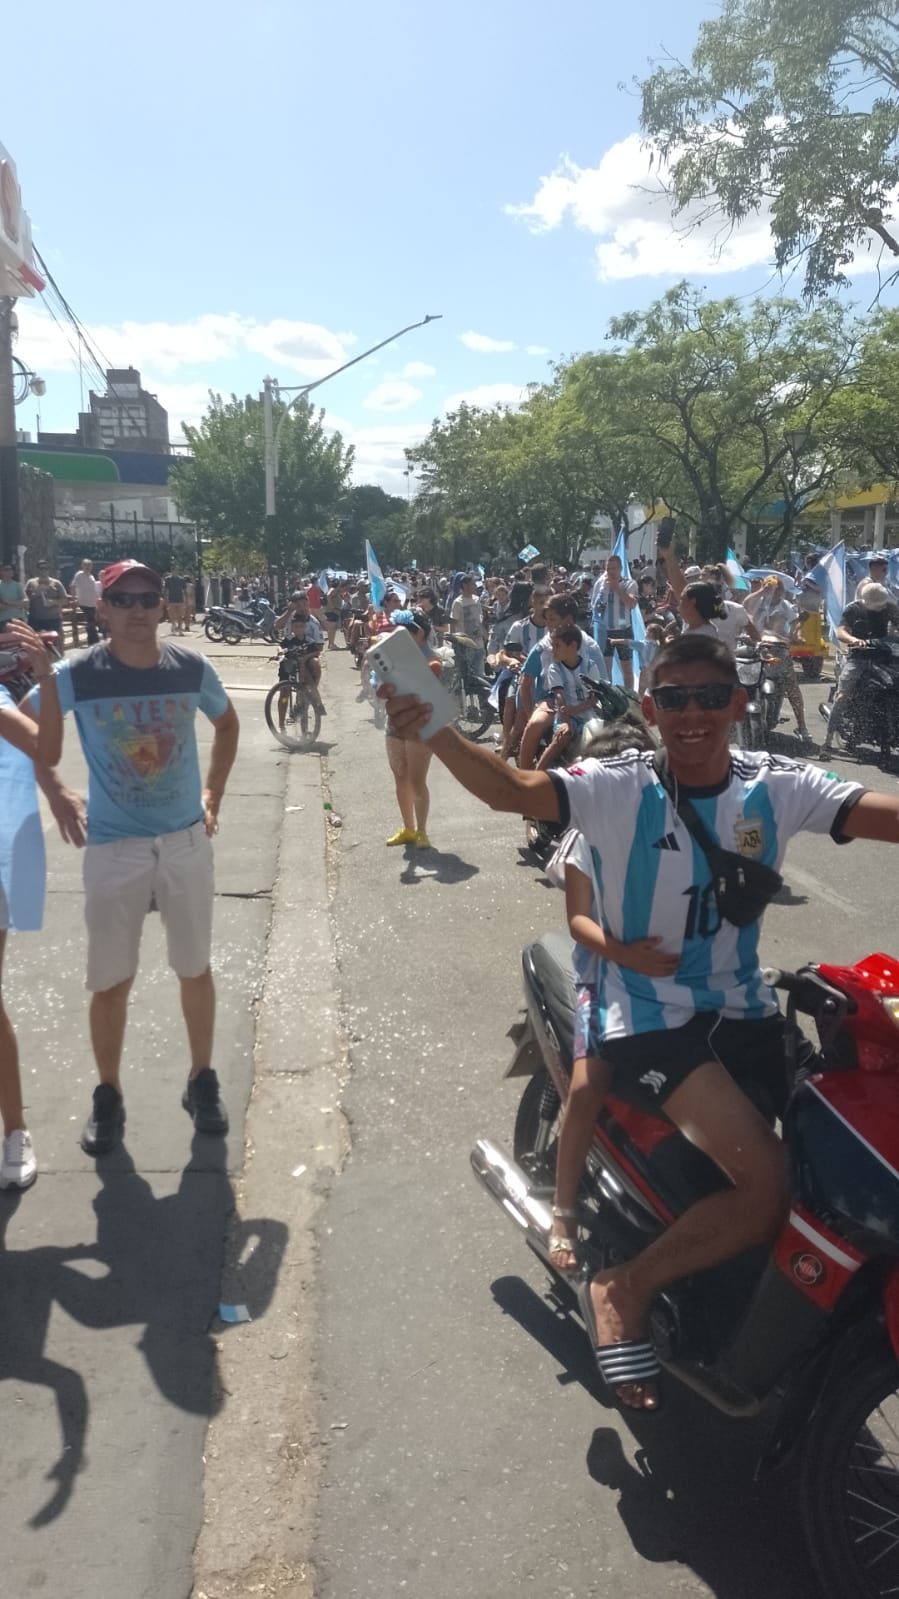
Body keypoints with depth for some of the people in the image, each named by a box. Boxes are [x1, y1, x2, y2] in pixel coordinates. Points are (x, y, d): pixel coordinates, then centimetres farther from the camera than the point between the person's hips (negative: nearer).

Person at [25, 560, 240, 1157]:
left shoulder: (192, 668, -6)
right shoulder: (77, 675, -11)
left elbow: (228, 722, 14)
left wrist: (213, 791, 8)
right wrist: (56, 793, -2)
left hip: (187, 841, 2)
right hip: (112, 848, -1)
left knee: (196, 969, 13)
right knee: (111, 981, 7)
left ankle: (202, 1080, 32)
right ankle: (108, 1096, 27)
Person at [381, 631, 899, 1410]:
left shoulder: (777, 787, -2)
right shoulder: (620, 787, -12)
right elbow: (514, 790, -29)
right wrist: (437, 732, -47)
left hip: (743, 1009, 5)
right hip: (648, 1017, -5)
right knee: (770, 1184, -20)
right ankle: (625, 1291, 2)